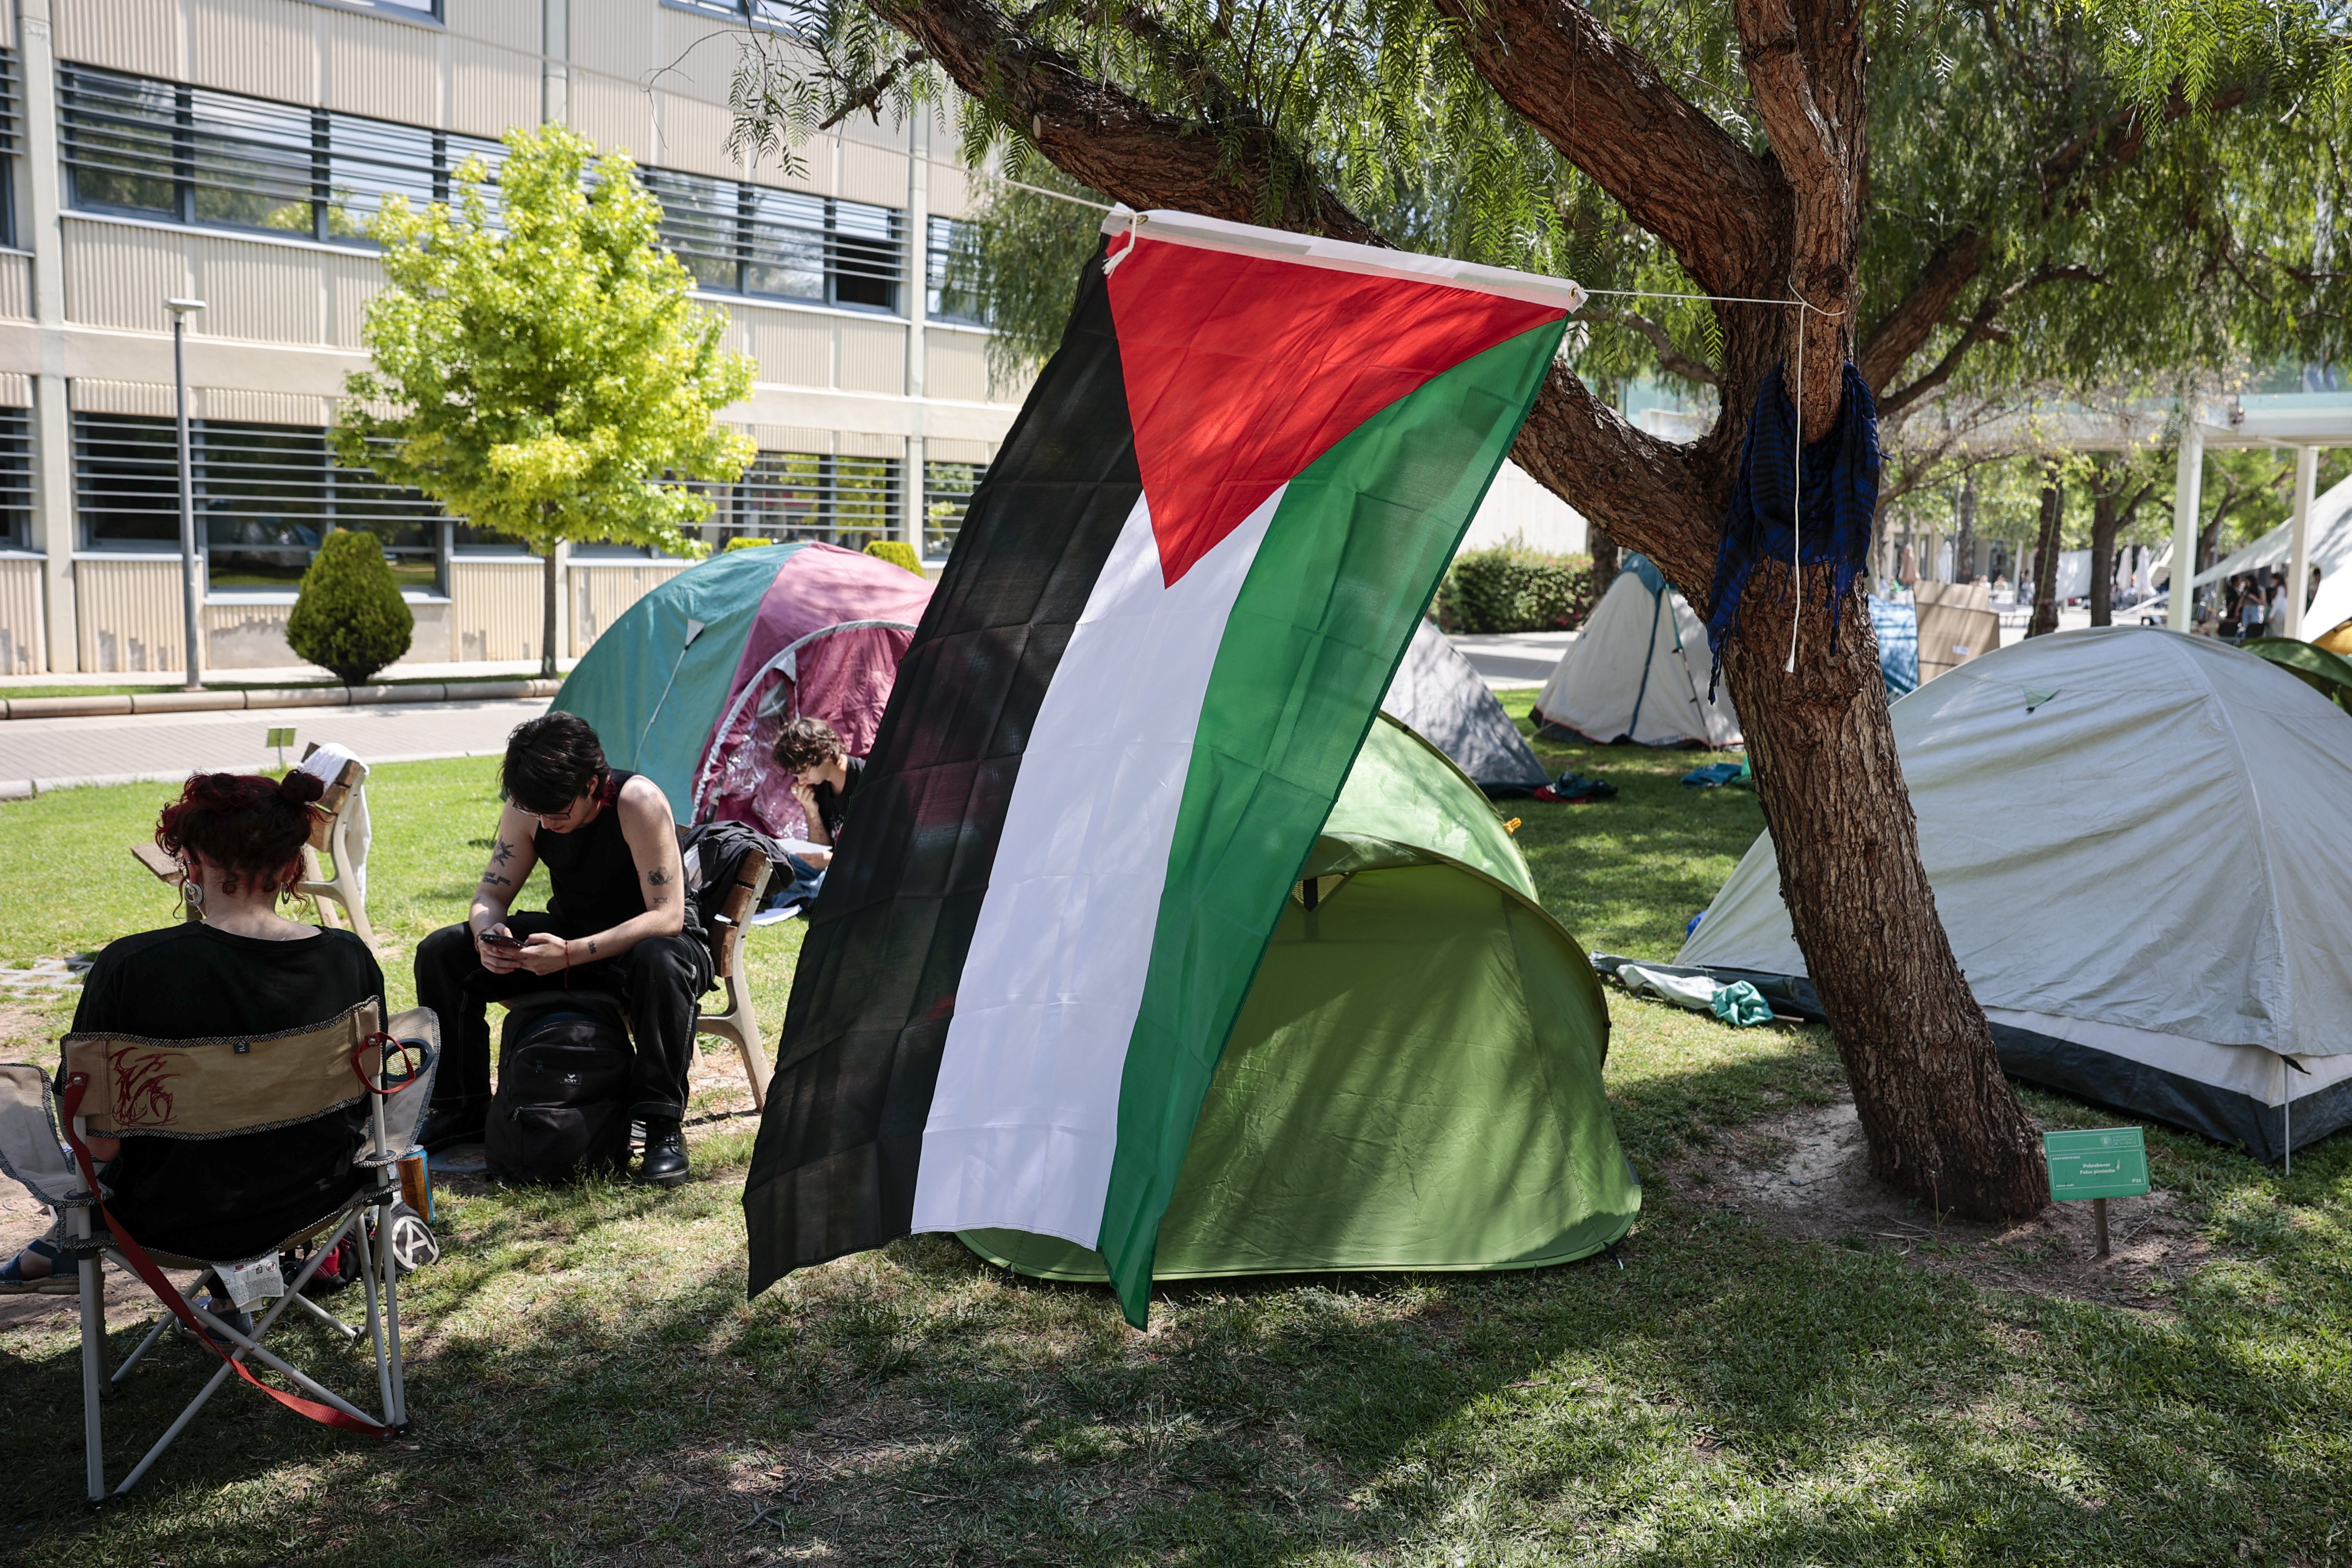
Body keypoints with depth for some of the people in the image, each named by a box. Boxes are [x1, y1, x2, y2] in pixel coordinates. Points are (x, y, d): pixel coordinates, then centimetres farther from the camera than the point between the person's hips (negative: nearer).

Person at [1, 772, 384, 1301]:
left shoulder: (132, 968, -22)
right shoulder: (351, 959, -13)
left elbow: (99, 1140, -17)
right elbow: (362, 1110, -2)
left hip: (185, 1221, -3)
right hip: (318, 1198, 3)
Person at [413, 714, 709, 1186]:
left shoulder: (638, 802, -28)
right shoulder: (525, 808, -10)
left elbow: (667, 916, -31)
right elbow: (491, 893, 0)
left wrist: (571, 954, -40)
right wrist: (488, 934, -25)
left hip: (648, 940, -6)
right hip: (570, 935, 6)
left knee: (660, 963, -42)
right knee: (440, 953, -7)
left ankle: (664, 1127, -28)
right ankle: (461, 1108, 9)